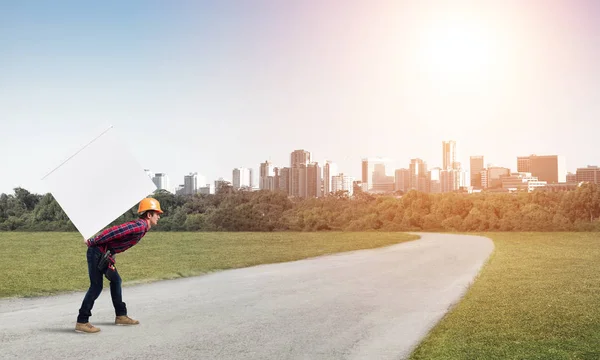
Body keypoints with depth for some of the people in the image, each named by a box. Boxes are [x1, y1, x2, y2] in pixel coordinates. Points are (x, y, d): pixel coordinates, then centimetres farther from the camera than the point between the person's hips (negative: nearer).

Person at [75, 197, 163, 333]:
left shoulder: (141, 227, 13)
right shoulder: (139, 226, -20)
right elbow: (113, 231, -26)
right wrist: (91, 242, -18)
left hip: (104, 254, 11)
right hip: (98, 252, -10)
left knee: (116, 280, 17)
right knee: (96, 286, -8)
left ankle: (121, 315, 26)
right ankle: (81, 322, -4)